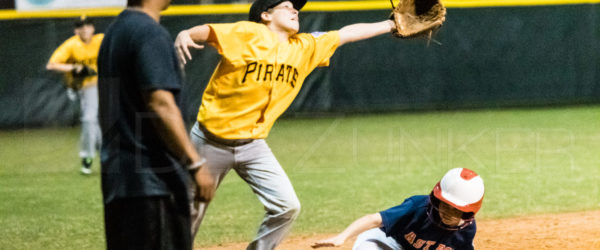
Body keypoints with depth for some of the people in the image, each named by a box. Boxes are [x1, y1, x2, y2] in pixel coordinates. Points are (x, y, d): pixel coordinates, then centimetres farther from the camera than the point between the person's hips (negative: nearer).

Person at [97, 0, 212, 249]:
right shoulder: (151, 33, -13)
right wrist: (195, 163, -21)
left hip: (117, 176, 10)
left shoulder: (114, 31, 17)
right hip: (152, 180, -10)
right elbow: (161, 105, -22)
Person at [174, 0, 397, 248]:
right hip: (211, 141, -5)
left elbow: (347, 33, 12)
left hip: (252, 144, 5)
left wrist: (390, 24, 15)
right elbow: (207, 31, -25)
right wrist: (185, 35, -47)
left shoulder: (305, 47, 5)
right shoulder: (247, 34, -13)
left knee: (286, 205, -7)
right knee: (191, 212, 6)